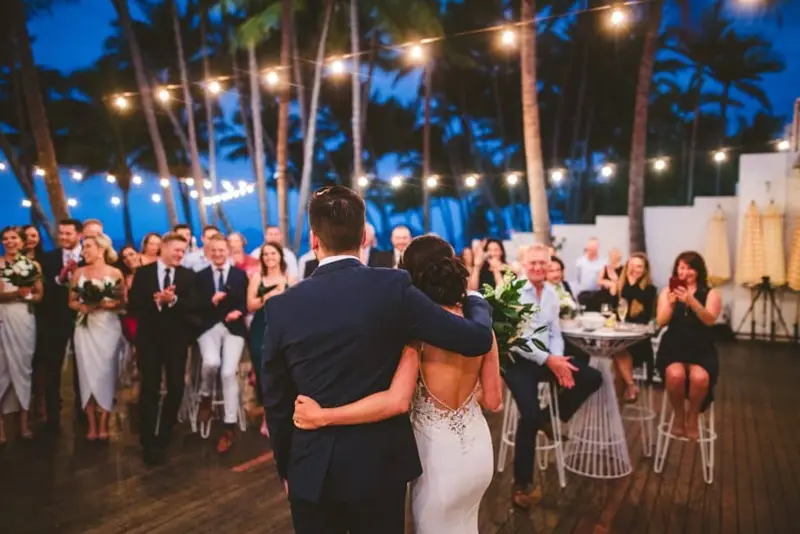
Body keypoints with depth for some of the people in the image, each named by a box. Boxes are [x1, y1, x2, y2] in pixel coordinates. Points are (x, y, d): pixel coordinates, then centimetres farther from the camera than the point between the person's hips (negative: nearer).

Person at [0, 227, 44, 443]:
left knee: (24, 367, 6)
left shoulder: (33, 265, 8)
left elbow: (39, 295, 7)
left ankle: (24, 422, 12)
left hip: (24, 320, 2)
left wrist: (25, 296, -10)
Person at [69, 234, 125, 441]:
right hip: (85, 327, 2)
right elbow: (72, 302, 9)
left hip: (108, 327, -2)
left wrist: (106, 304, -16)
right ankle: (92, 425, 9)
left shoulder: (115, 273, 0)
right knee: (87, 373, 1)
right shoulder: (79, 272, 7)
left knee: (106, 373, 0)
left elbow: (123, 302, 0)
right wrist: (82, 307, -12)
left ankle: (103, 424, 9)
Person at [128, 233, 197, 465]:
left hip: (176, 338, 2)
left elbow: (193, 306, -7)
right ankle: (148, 442, 12)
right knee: (149, 390, 2)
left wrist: (173, 300, -24)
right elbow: (133, 306, -6)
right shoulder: (143, 272, 1)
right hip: (149, 338, -1)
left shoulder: (187, 275, 4)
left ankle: (164, 435, 28)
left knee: (176, 388, 7)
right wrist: (155, 301, -21)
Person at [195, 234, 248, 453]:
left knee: (229, 372, -15)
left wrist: (238, 312, -15)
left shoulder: (240, 274, 10)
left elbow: (246, 302, 6)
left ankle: (229, 427, -5)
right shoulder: (200, 276, 11)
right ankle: (205, 397, 6)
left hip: (233, 328, 0)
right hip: (209, 327, 1)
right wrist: (211, 301, -17)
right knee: (211, 362, -28)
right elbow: (196, 307, 2)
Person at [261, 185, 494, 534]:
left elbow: (276, 403, -1)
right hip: (380, 465, -1)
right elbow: (477, 340, -14)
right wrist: (476, 301, 8)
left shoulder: (281, 307, -10)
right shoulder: (392, 286, -15)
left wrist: (285, 468, 15)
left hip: (311, 471, 1)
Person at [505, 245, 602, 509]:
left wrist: (557, 358, -10)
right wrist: (548, 360, -20)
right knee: (530, 415, -22)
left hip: (548, 356, 7)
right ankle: (521, 483, -2)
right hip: (518, 359, -7)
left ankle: (552, 416, 15)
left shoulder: (552, 293, 9)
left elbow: (555, 332, 10)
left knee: (592, 378, -6)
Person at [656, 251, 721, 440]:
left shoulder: (711, 294, 6)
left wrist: (691, 301, -29)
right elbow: (661, 322, -2)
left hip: (702, 349, 0)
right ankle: (679, 415, -2)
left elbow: (710, 320, -12)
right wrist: (671, 303, -21)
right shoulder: (667, 291, 9)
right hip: (673, 347, 0)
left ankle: (693, 417, -1)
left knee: (700, 377, -32)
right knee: (675, 375, -33)